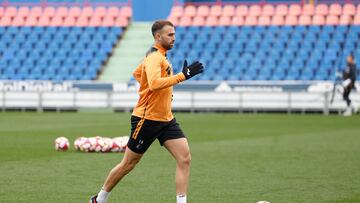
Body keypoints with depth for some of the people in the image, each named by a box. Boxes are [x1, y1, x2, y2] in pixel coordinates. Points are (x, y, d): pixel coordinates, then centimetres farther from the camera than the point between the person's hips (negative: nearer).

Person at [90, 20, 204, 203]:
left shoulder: (159, 55, 12)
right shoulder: (154, 57, -17)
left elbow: (137, 74, 28)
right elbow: (154, 83, -36)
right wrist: (183, 76, -37)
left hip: (166, 119, 8)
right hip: (147, 118, -8)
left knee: (185, 158, -8)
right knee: (129, 164, 5)